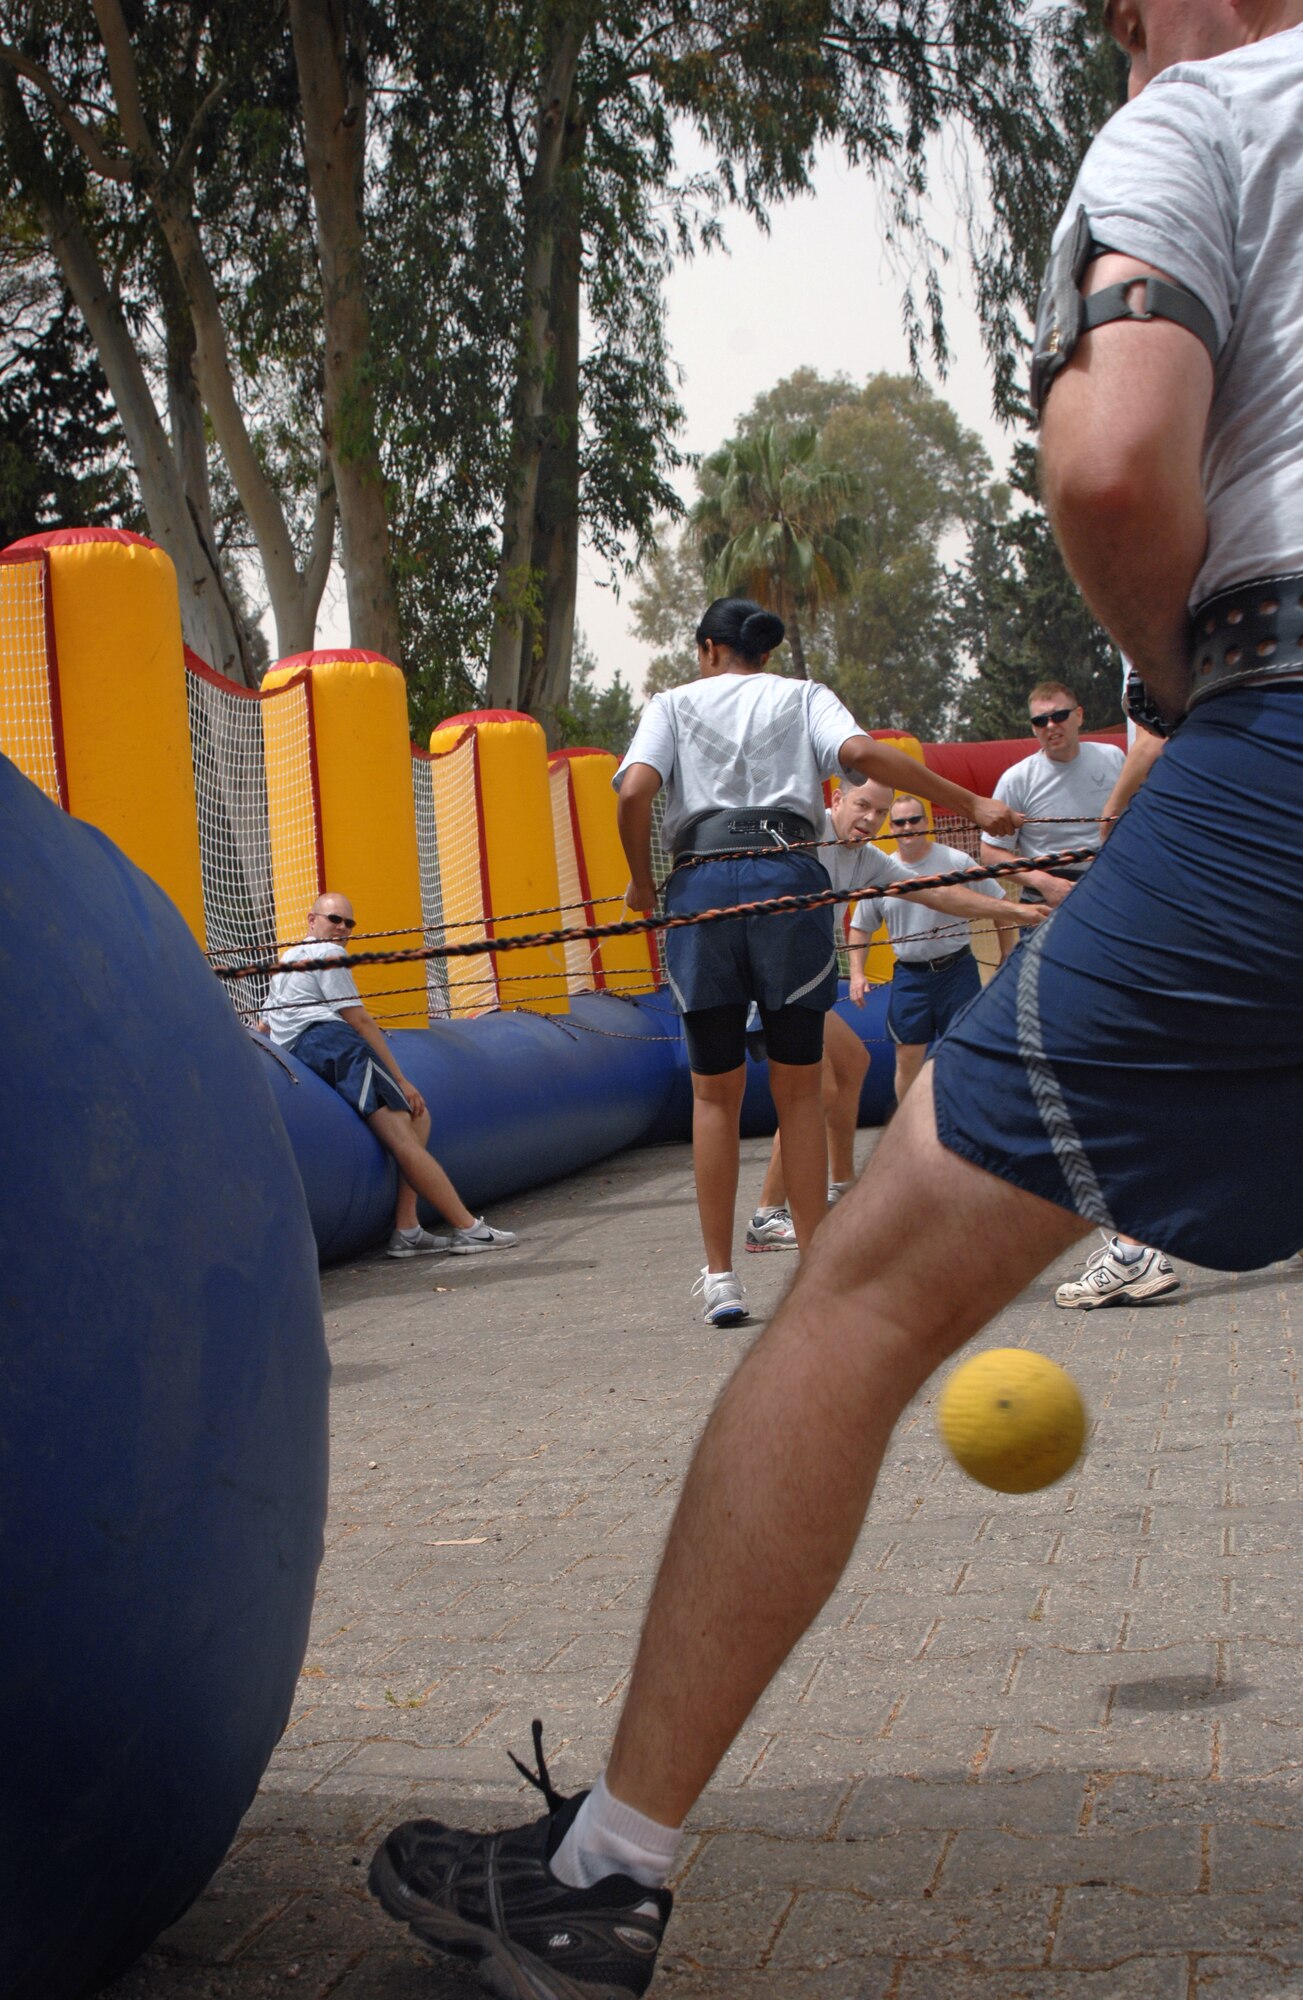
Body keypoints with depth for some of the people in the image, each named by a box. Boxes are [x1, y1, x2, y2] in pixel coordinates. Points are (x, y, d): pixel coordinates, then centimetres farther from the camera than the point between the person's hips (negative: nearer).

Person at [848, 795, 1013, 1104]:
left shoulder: (957, 861, -3)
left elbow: (999, 905, 3)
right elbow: (860, 928, 12)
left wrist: (1007, 957, 1)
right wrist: (857, 973, 0)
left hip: (958, 970, -2)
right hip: (909, 976, 2)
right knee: (907, 1060, 4)